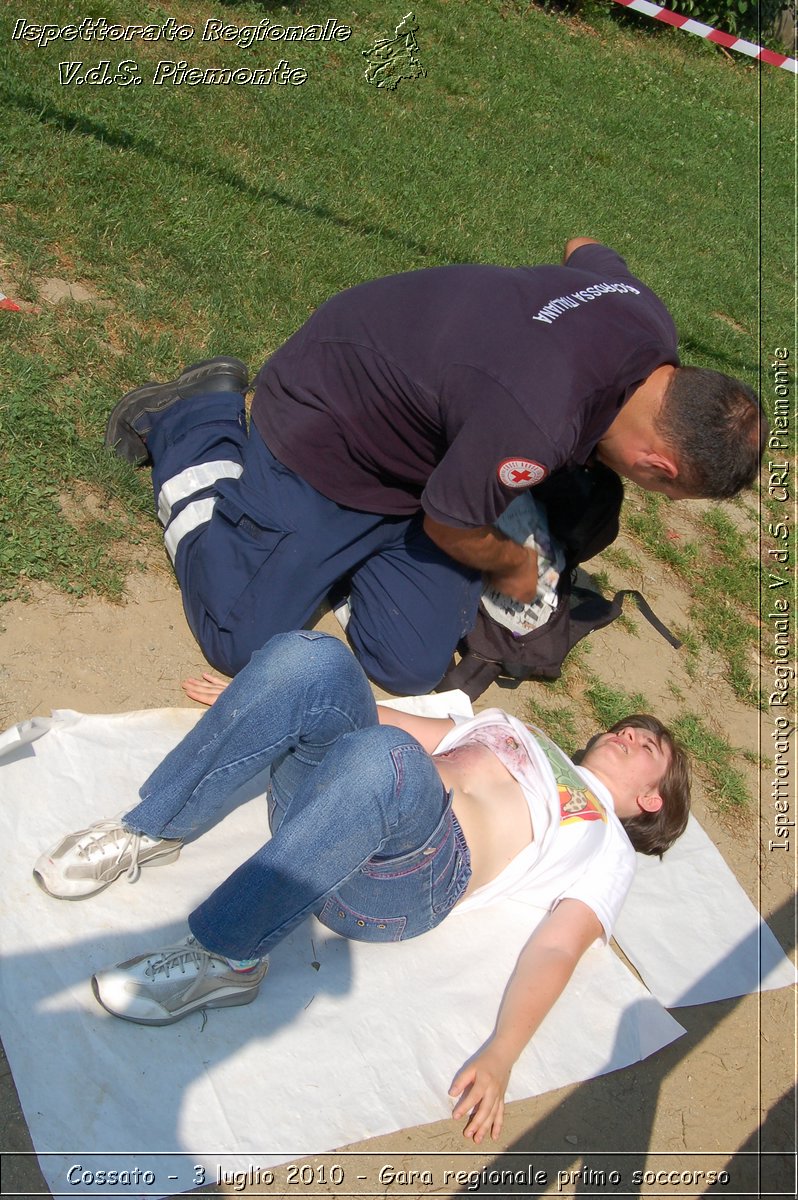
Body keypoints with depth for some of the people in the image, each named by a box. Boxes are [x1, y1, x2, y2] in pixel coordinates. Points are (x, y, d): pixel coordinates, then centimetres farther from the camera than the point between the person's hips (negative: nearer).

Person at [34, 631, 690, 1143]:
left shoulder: (607, 845, 18)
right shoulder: (518, 729, 34)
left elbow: (557, 947, 2)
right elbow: (396, 722, 30)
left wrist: (502, 1055, -17)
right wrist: (262, 706, 24)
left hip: (407, 878, -5)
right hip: (323, 794, 5)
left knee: (381, 760, -39)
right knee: (312, 657, -24)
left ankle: (226, 959, -24)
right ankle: (148, 833, -14)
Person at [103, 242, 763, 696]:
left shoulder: (649, 318, -14)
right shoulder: (533, 425, -41)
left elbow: (585, 249, 10)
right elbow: (450, 526, -21)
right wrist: (515, 566, -1)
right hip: (323, 429, -7)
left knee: (414, 665, -1)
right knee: (243, 641, -1)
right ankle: (191, 423, 13)